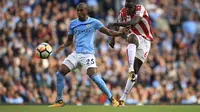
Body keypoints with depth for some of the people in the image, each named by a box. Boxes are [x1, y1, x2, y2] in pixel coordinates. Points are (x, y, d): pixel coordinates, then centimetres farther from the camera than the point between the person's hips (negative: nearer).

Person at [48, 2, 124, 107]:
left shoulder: (94, 22, 0)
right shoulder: (72, 23, 12)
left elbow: (109, 32, -1)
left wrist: (122, 32, -16)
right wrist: (63, 46, -2)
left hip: (88, 54, -5)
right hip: (76, 53, 5)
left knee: (93, 76, -24)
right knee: (59, 74, -4)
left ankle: (112, 99, -13)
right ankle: (59, 101, 11)